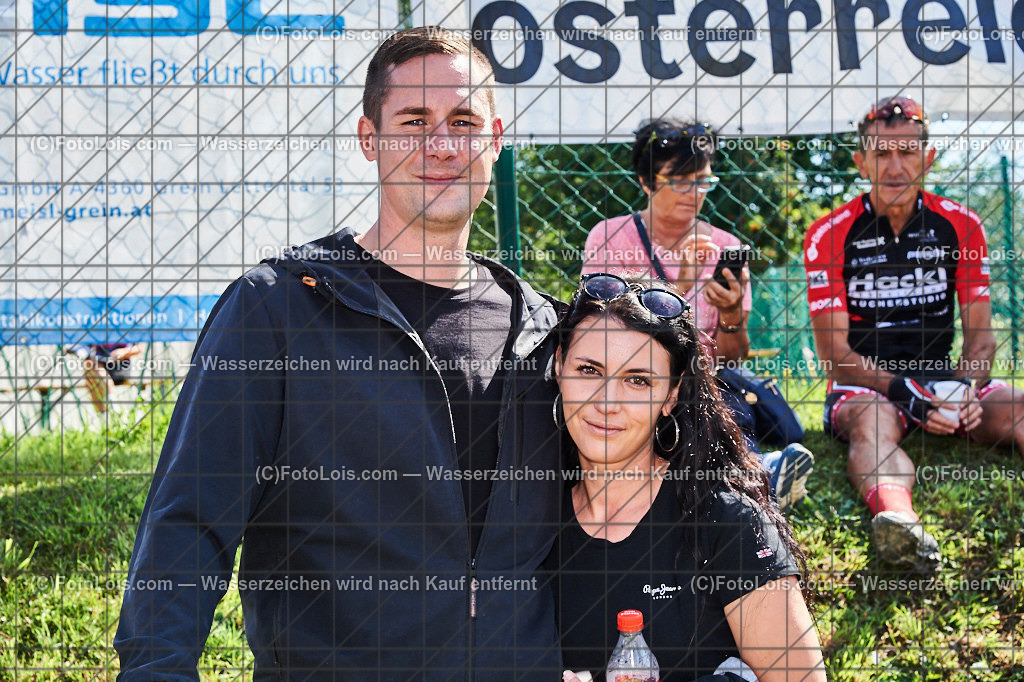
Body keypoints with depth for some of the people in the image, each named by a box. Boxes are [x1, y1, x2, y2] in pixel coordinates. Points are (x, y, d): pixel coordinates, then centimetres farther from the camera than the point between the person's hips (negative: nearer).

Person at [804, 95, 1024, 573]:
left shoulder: (961, 225, 5)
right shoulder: (828, 236, -3)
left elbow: (979, 336, 5)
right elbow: (835, 352, -8)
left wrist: (966, 389, -18)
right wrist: (906, 392, -24)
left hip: (946, 378, 4)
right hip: (863, 386, -4)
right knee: (873, 424, -38)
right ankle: (896, 518, -70)